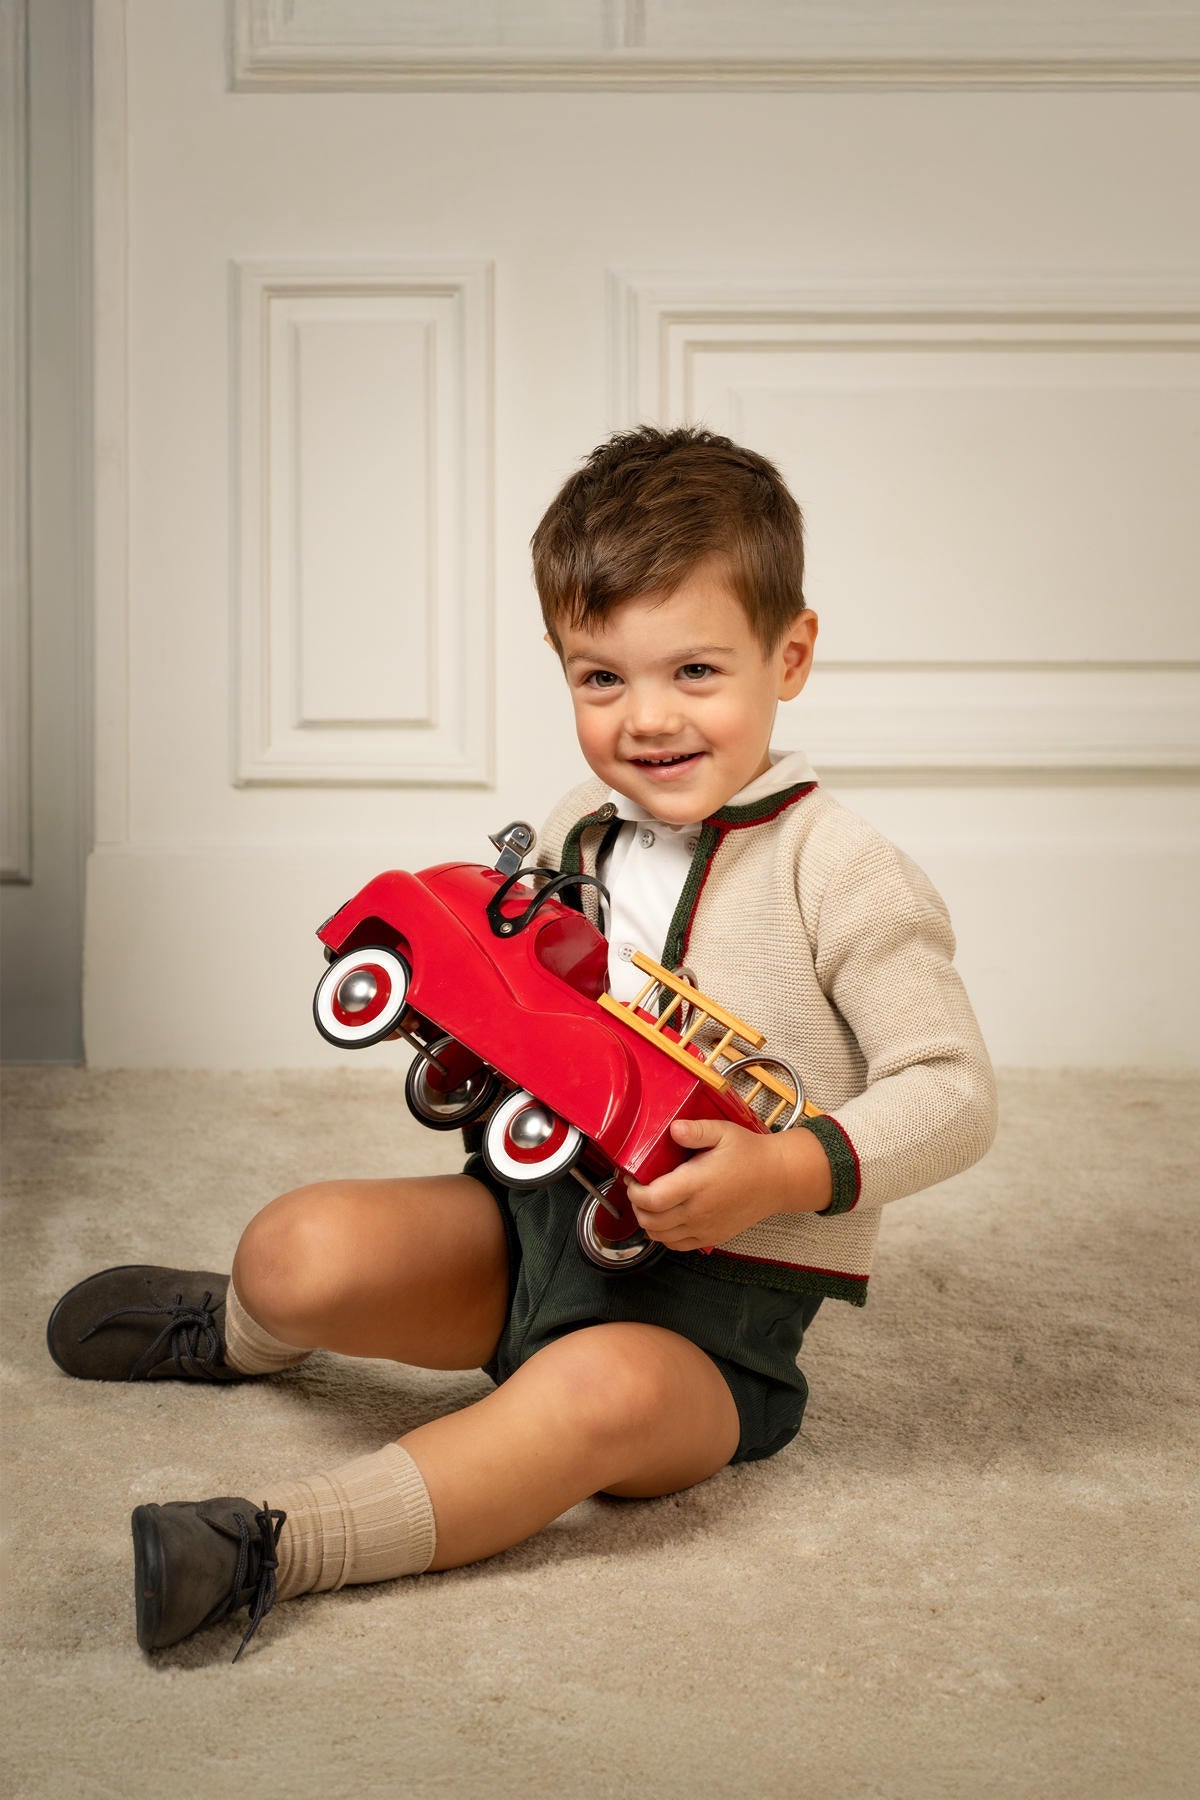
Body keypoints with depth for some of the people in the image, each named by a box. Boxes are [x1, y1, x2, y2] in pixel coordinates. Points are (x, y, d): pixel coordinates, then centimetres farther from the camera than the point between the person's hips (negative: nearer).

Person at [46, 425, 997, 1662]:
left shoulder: (839, 876, -13)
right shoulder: (578, 833, 5)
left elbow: (953, 1094, -14)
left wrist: (789, 1171, -28)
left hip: (713, 1308, -5)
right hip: (536, 1220, 5)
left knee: (603, 1388, -39)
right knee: (300, 1248, -17)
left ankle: (276, 1545, -38)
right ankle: (233, 1333, 20)